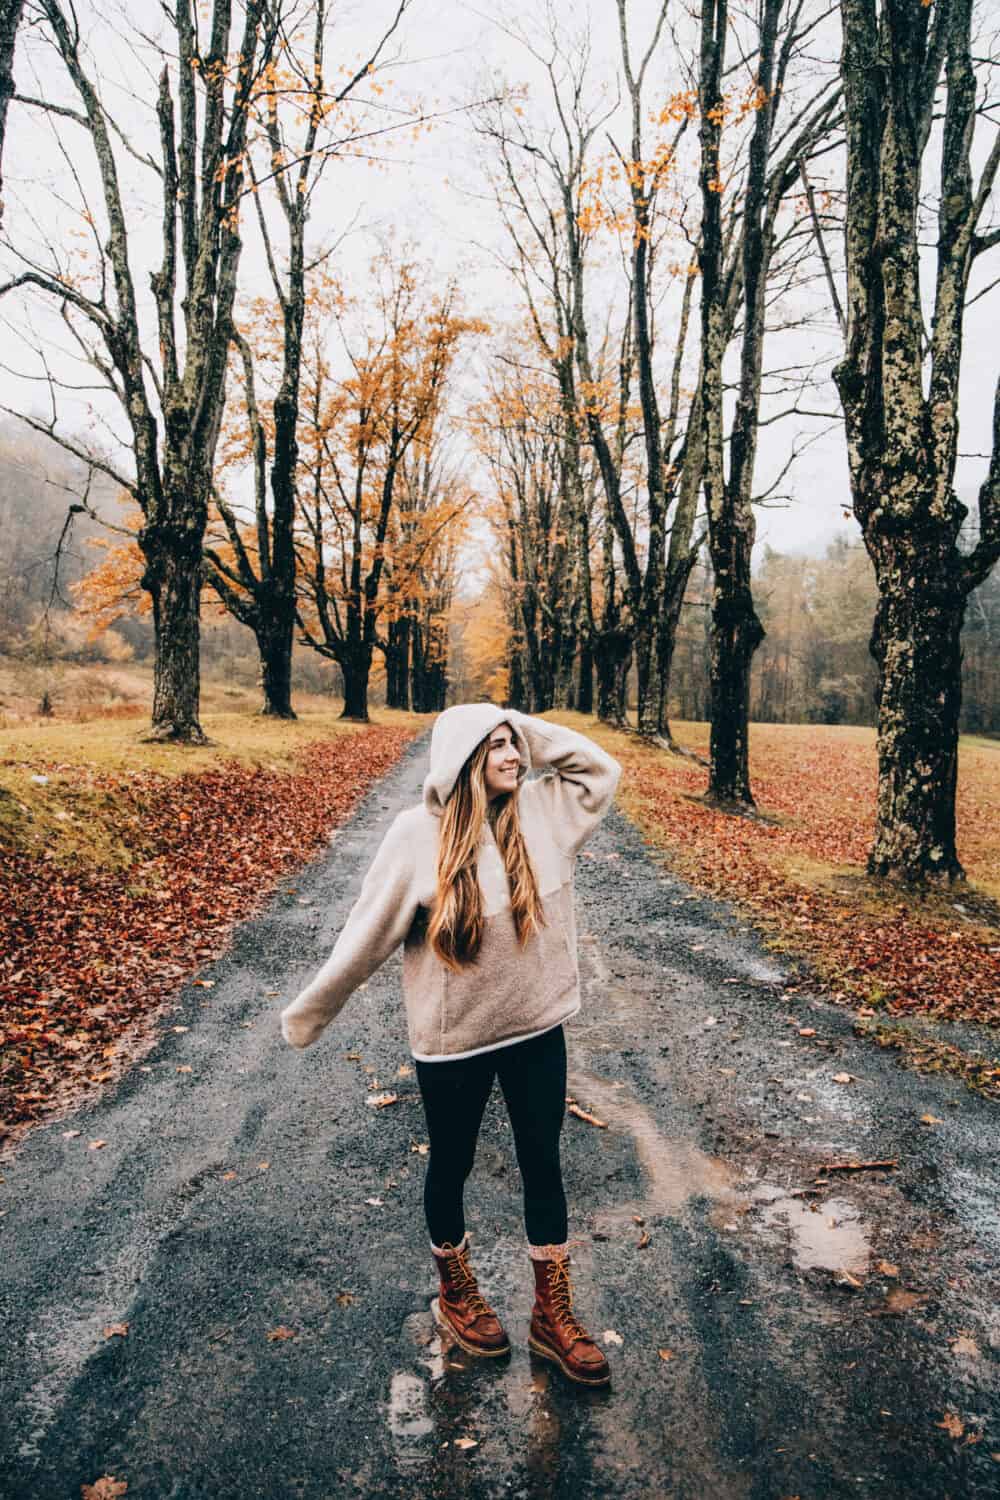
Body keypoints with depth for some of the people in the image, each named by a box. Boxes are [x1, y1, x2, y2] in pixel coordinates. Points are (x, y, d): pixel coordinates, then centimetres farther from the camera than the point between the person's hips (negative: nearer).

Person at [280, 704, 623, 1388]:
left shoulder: (541, 812, -7)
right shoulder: (419, 835, -18)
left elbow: (601, 767, -1)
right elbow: (369, 934, -10)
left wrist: (524, 729, -11)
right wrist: (310, 1012, -2)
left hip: (536, 1028, 4)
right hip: (453, 1039, -3)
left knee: (544, 1165, 16)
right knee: (452, 1166, 18)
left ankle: (554, 1312, 37)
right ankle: (457, 1292, 45)